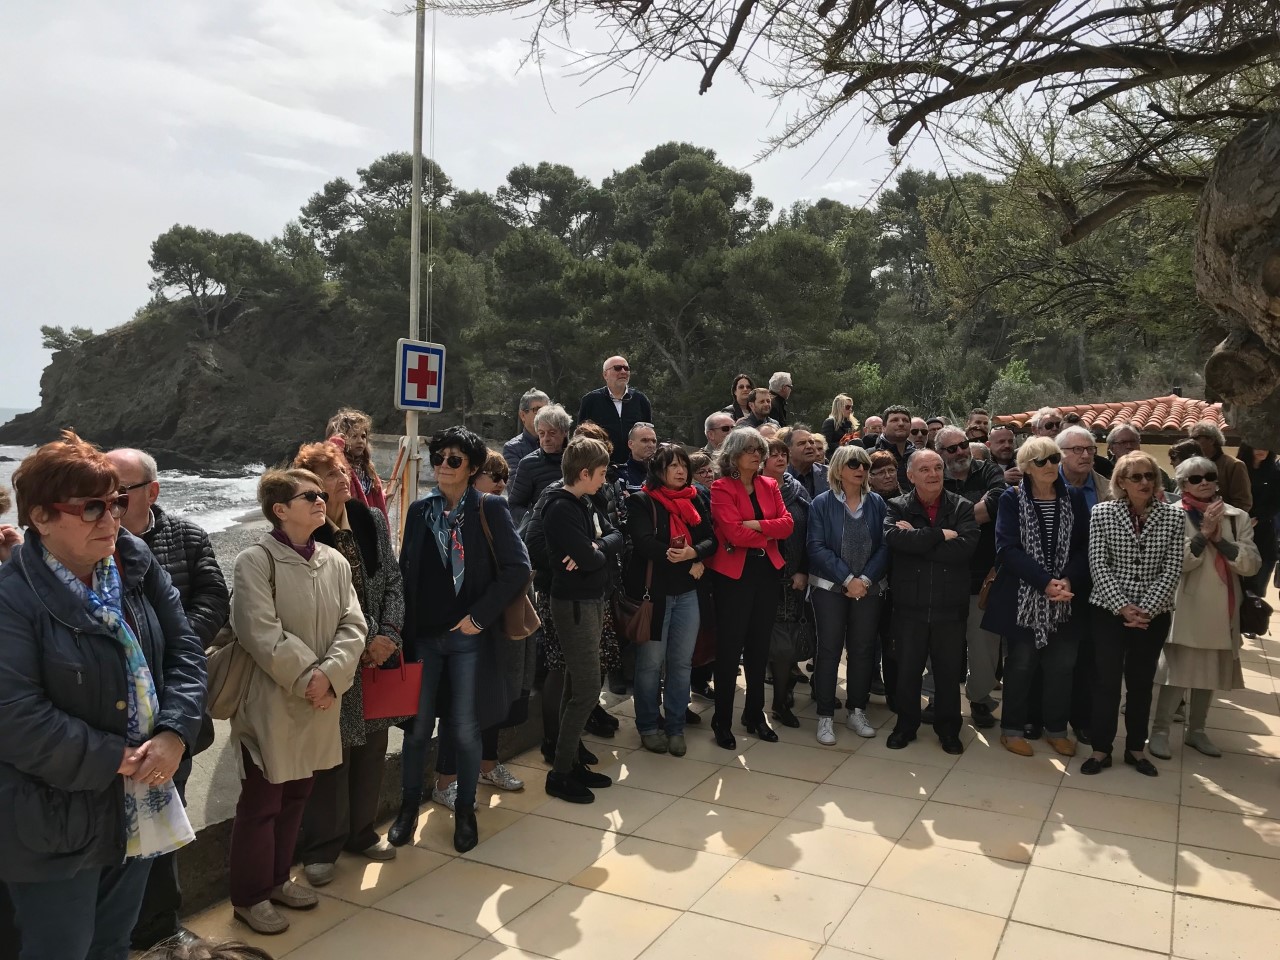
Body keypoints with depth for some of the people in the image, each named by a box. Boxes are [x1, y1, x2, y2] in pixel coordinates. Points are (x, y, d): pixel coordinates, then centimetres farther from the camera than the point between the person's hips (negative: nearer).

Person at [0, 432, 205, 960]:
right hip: (57, 822, -6)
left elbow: (184, 648, 1)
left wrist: (173, 732, -14)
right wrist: (116, 759, -19)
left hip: (140, 808, 6)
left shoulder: (136, 564, -1)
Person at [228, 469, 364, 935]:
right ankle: (249, 896, 22)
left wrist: (330, 674, -15)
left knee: (297, 795, 18)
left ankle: (277, 879, 35)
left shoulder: (335, 561, 5)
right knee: (261, 802, 5)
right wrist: (307, 677, -17)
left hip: (321, 702, 6)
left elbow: (353, 625, 0)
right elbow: (261, 633, -20)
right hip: (271, 701, -6)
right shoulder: (256, 561, -13)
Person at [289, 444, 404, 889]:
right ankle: (321, 847, 21)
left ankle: (361, 832, 32)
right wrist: (360, 644, -13)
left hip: (377, 654, 5)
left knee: (372, 747, 14)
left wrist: (387, 635, -6)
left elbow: (393, 581, 6)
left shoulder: (372, 520, 5)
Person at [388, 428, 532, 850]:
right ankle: (409, 807, 28)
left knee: (465, 730, 3)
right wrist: (405, 625, 1)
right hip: (423, 636, 3)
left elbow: (518, 568, -9)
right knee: (417, 727, 7)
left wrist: (479, 616, -12)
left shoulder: (490, 509, -5)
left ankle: (465, 811, 24)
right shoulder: (420, 510, 7)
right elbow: (406, 570, 11)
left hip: (469, 637, -3)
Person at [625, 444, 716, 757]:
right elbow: (643, 542, -17)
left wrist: (693, 553, -17)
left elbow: (711, 539, 4)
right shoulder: (642, 501, -5)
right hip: (652, 591, -5)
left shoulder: (695, 501, 11)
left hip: (687, 593, 5)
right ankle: (648, 726, 17)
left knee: (681, 662, 9)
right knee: (651, 663, 3)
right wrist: (679, 558, -19)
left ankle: (675, 727, 20)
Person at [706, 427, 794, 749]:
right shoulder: (721, 488, -8)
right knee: (729, 649, 0)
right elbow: (734, 532, -19)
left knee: (759, 647, 14)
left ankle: (755, 715, 26)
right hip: (733, 575, -6)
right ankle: (722, 721, 10)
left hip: (766, 572, 6)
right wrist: (768, 535, -7)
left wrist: (757, 524, -16)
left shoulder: (770, 486, 10)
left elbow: (787, 523, -3)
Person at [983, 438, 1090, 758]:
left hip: (1067, 598, 3)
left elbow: (1085, 546, 2)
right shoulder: (1011, 499, -4)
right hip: (1023, 598, -3)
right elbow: (1007, 549, -12)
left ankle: (1056, 728, 25)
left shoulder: (1074, 498, 5)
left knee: (1062, 664, 8)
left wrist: (1068, 580, -15)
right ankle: (1012, 728, 19)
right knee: (1021, 663, 5)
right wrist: (1045, 582, -19)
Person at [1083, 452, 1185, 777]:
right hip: (1110, 611, -1)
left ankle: (1136, 748, 27)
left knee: (1142, 682, 12)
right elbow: (1098, 566, -8)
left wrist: (1147, 609, -14)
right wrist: (1123, 606, -16)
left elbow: (1173, 570, -5)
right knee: (1106, 681, 2)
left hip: (1154, 615, 2)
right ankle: (1101, 749, 15)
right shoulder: (1102, 513, -4)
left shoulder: (1173, 516, -1)